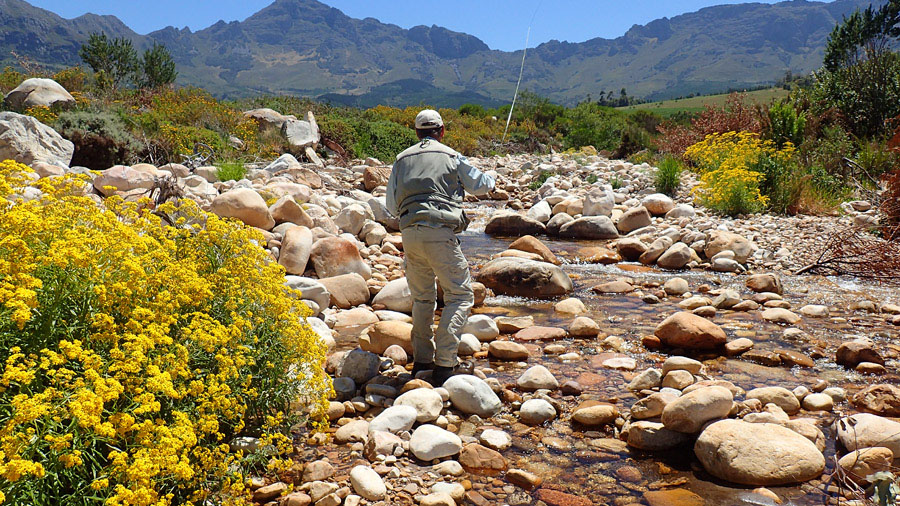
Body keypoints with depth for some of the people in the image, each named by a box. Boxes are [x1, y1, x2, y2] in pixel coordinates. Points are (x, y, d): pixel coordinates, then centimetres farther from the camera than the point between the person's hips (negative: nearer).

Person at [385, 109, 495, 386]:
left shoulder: (402, 159, 17)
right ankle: (445, 363, -8)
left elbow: (391, 205, 19)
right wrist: (490, 179, 42)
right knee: (460, 295, 1)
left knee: (422, 297, 18)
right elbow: (480, 186, 20)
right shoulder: (451, 156, 7)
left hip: (409, 233, 5)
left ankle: (422, 360, 20)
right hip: (439, 231, -5)